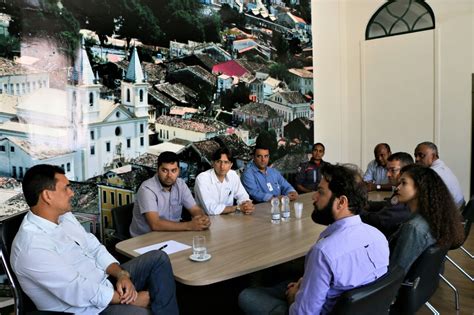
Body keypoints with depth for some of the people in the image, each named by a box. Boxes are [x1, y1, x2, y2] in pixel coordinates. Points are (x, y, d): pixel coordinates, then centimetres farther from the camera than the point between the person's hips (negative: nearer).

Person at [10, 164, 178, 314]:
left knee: (158, 258, 2)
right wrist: (131, 299, -17)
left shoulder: (64, 216, 2)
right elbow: (81, 292, -27)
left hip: (103, 282, 9)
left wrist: (122, 275, -10)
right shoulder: (32, 246, -26)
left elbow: (95, 249, 7)